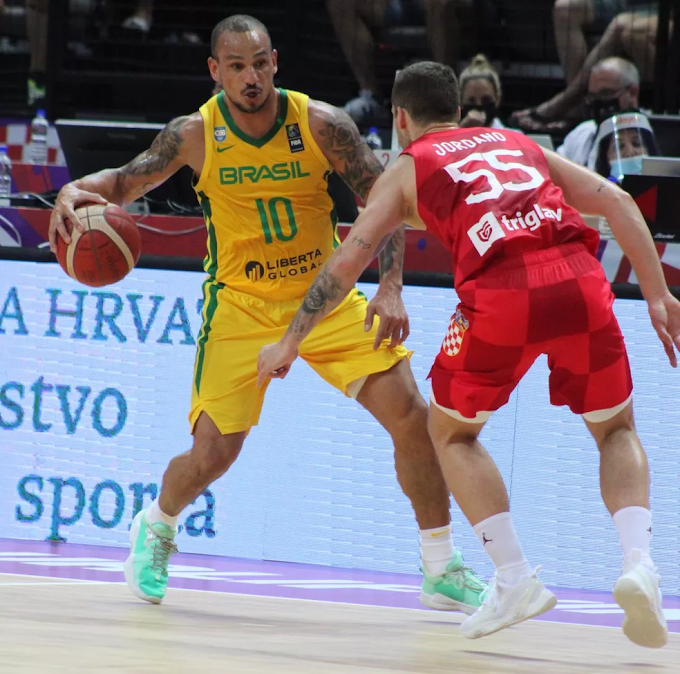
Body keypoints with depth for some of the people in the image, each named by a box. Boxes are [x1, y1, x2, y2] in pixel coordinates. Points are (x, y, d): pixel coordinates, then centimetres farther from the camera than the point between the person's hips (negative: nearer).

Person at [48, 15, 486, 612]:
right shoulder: (196, 135, -11)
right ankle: (156, 528, 29)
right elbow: (128, 181, 1)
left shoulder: (322, 124, -14)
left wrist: (391, 287, -22)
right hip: (241, 303, -1)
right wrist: (78, 191, -22)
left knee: (411, 415, -13)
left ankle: (443, 572, 1)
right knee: (212, 455, -8)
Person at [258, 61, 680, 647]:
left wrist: (290, 343, 25)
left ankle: (515, 578, 8)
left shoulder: (407, 169, 23)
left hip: (500, 293, -2)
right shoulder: (520, 144, 31)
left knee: (451, 432, 23)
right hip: (579, 279, 2)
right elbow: (616, 201, 19)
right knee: (617, 430, 23)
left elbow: (348, 261, 16)